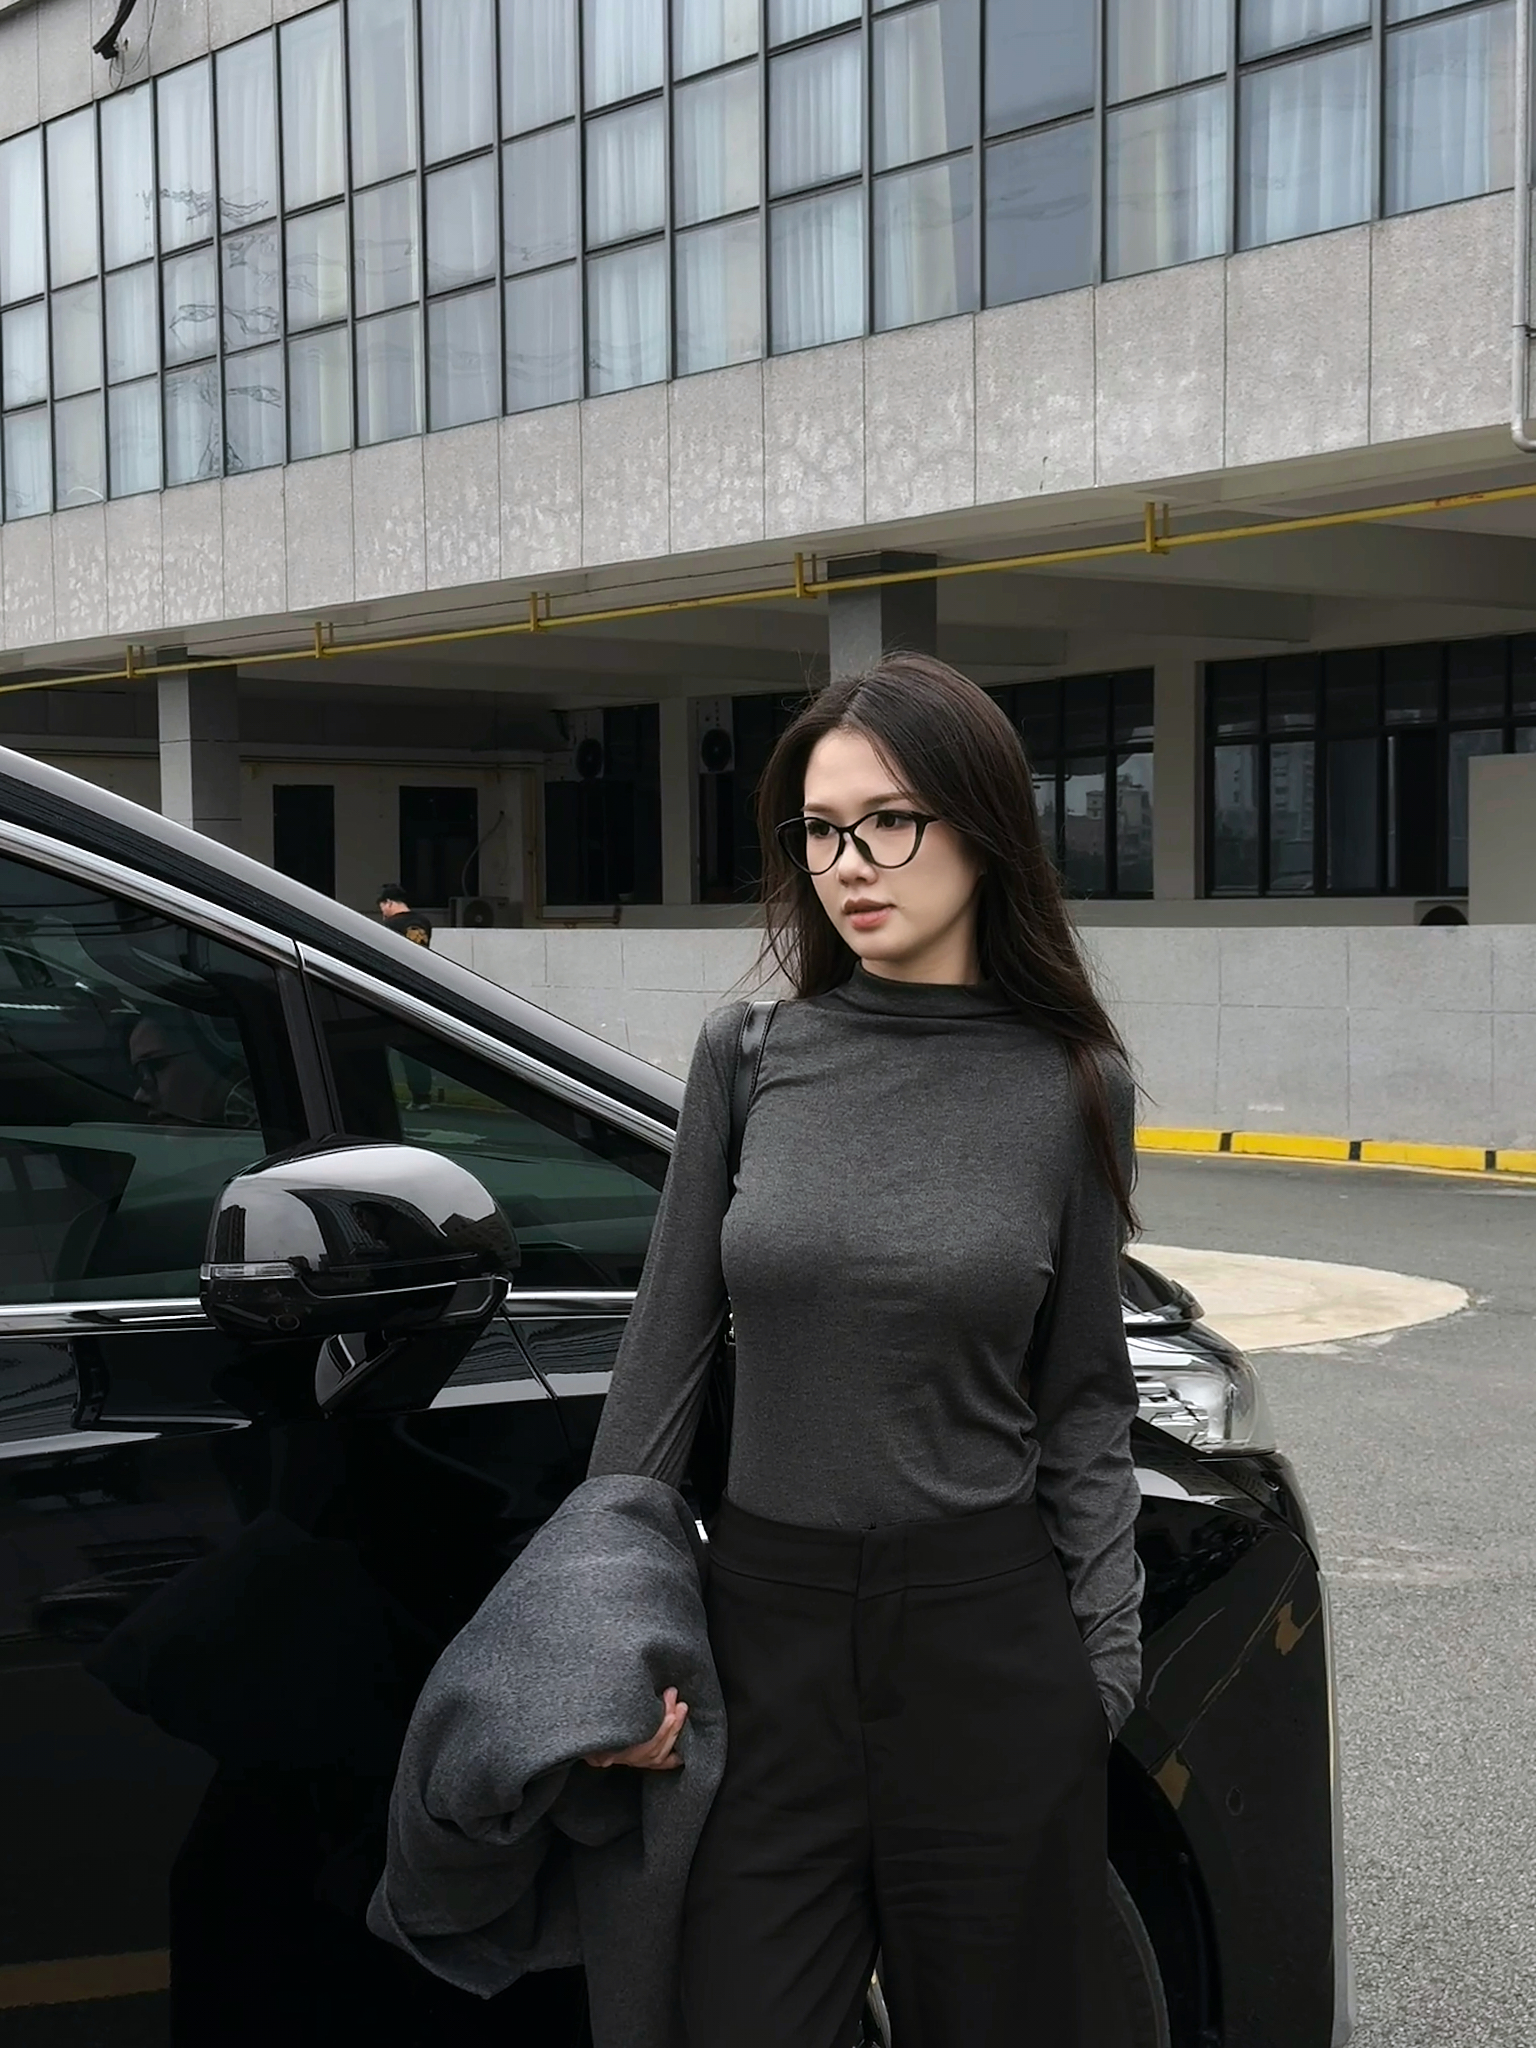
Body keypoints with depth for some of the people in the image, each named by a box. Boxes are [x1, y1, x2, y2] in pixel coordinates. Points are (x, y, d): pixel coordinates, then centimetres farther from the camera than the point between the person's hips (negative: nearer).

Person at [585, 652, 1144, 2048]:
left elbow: (1084, 1403, 3)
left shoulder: (1071, 1085, -3)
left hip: (987, 1638, -1)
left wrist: (1108, 1657, -1)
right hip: (768, 1629, 1)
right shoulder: (749, 1056, -1)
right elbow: (665, 1351, 3)